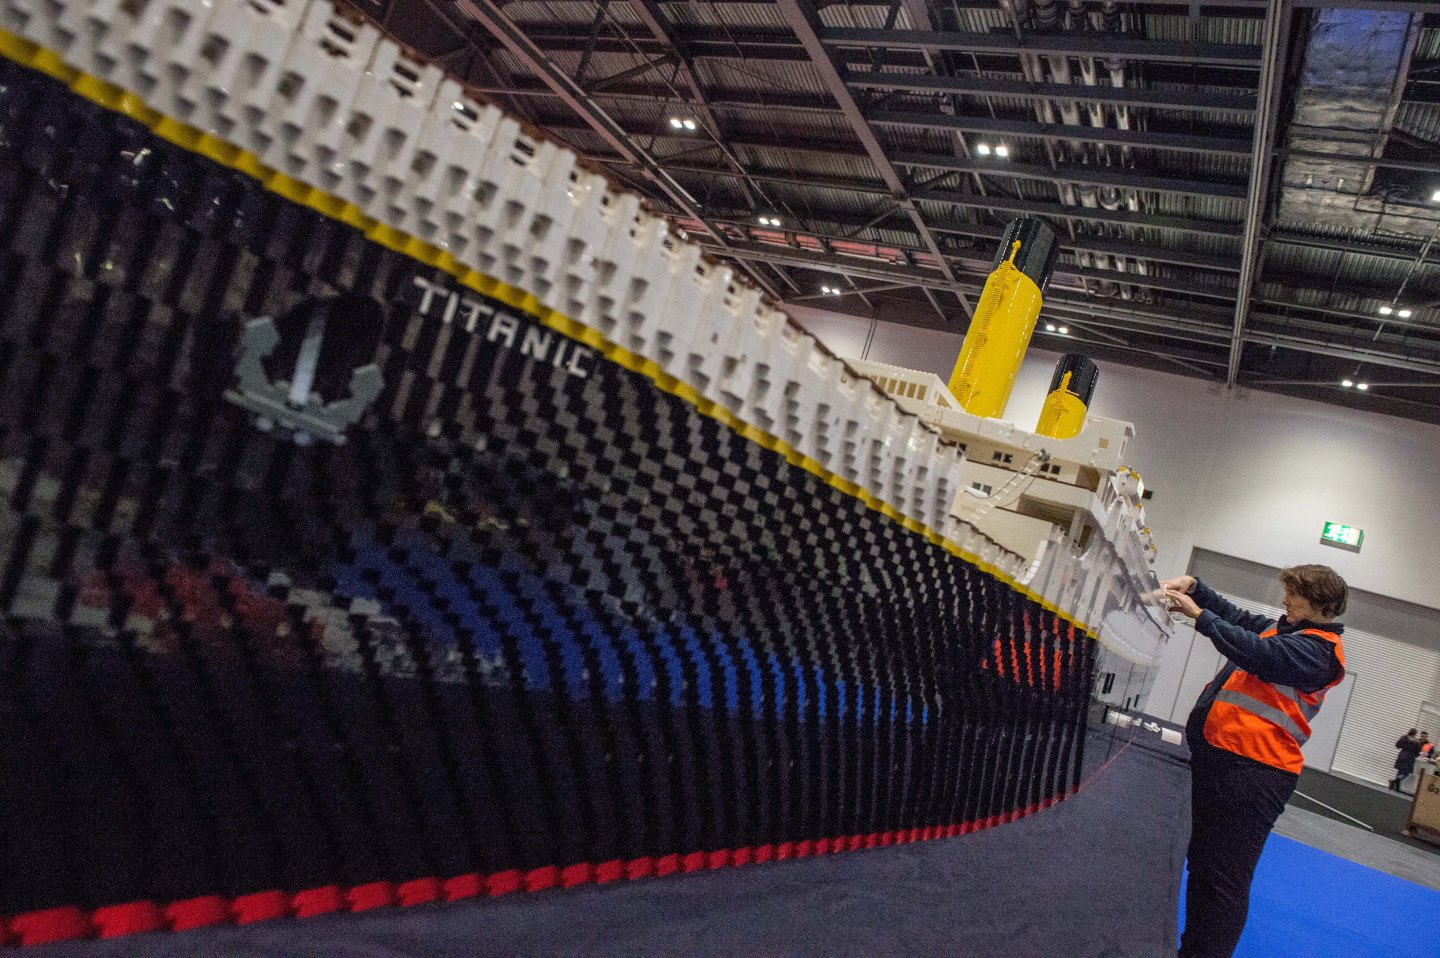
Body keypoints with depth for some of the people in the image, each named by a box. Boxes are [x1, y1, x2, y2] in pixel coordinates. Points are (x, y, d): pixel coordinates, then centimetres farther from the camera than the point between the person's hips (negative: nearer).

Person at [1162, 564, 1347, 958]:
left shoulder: (1319, 648, -9)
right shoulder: (1280, 627, 17)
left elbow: (1258, 654, -22)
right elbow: (1234, 615, 24)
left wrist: (1199, 615, -17)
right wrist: (1192, 585, 7)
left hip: (1253, 771, -9)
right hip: (1211, 754, 9)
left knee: (1225, 880, -5)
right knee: (1200, 863, 18)